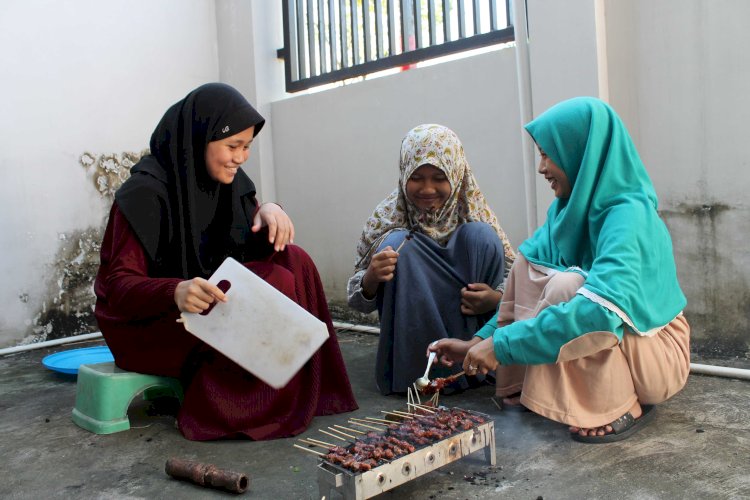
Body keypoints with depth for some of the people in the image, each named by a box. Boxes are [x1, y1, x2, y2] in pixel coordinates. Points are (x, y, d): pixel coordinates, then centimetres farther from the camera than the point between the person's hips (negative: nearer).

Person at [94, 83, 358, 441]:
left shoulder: (224, 181, 2)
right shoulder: (147, 191, -20)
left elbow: (256, 248, 2)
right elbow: (117, 286, -23)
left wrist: (270, 212, -21)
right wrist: (176, 292, -44)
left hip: (207, 302, 7)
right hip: (146, 321, -7)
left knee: (293, 262, -12)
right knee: (275, 285, -25)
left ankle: (305, 395, -8)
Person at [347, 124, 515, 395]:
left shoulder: (472, 210, -2)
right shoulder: (386, 217, -5)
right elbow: (360, 300, -4)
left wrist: (496, 298, -23)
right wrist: (371, 278, -28)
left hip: (475, 330, 1)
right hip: (411, 335, 0)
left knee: (479, 235, -18)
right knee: (398, 243, -21)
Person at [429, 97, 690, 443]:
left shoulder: (628, 214, -26)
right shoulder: (570, 208, -2)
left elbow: (603, 307, -42)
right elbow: (524, 286, 2)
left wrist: (503, 343, -40)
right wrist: (479, 342, -6)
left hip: (657, 351, -7)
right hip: (609, 342, 7)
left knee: (565, 287, -31)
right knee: (528, 264, -5)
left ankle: (621, 409, -13)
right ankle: (531, 390, -2)